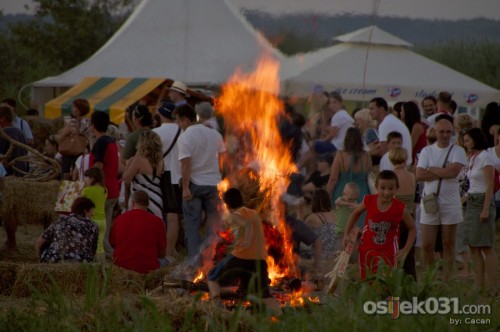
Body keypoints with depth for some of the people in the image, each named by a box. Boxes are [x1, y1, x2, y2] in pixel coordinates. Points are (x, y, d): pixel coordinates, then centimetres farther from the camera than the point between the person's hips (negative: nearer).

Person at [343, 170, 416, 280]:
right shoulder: (369, 201, -11)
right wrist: (347, 234, 10)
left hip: (387, 252, -2)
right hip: (367, 249, 2)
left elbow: (412, 228, 0)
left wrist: (405, 250, -6)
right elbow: (356, 213, 10)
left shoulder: (399, 209, -15)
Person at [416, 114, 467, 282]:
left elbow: (454, 171, -17)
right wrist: (443, 172, -10)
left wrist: (432, 170, -7)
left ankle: (445, 280, 9)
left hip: (450, 203, -2)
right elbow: (419, 175, -6)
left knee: (448, 244, 3)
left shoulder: (457, 151, 0)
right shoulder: (427, 151, 7)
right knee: (427, 245, 1)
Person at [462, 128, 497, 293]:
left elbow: (490, 186, -14)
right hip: (471, 203, 9)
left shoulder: (485, 157, -10)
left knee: (486, 247, -9)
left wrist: (485, 209, -19)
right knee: (474, 247, 6)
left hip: (482, 201, -9)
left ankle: (491, 288, -9)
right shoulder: (472, 158, 16)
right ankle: (480, 286, 7)